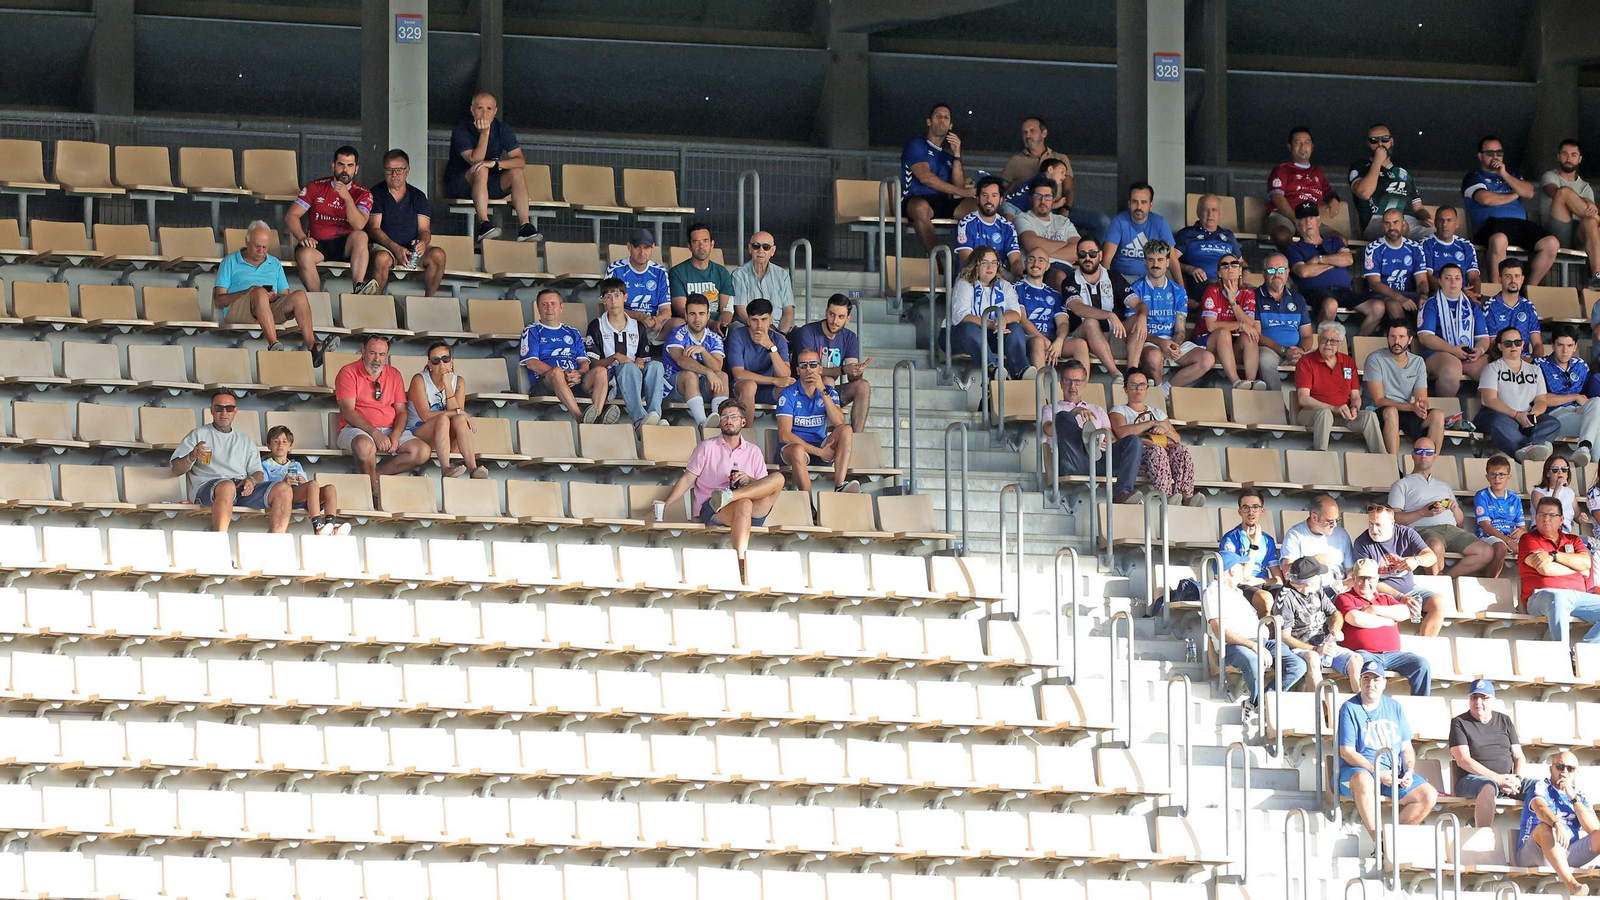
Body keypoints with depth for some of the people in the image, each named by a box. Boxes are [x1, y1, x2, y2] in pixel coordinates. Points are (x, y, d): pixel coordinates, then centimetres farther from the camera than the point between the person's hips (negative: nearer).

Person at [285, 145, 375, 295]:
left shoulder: (363, 194, 6)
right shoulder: (316, 187, 8)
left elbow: (359, 225, -11)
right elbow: (291, 216, 3)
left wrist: (347, 198, -22)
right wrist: (302, 238, -15)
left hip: (346, 246, 0)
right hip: (319, 245, 0)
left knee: (360, 236, -33)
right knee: (304, 255, -34)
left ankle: (358, 287, -46)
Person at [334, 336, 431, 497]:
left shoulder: (394, 374, 15)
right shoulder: (349, 373, -1)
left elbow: (402, 411, 10)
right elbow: (348, 411, -11)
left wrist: (395, 435, -11)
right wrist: (375, 433, -23)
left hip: (390, 429, 5)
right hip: (357, 429, -5)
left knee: (422, 451, -20)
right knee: (365, 445, -42)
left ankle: (373, 475, -18)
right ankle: (374, 490, -19)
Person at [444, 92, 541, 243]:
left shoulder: (503, 130, -2)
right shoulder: (461, 131, -14)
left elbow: (521, 161, -14)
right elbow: (475, 161, -25)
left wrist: (495, 163, -31)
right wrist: (484, 133, -31)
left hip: (489, 186, 4)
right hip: (459, 184, -4)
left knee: (517, 172, -20)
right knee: (481, 171, -34)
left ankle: (524, 226, -31)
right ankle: (483, 224, -47)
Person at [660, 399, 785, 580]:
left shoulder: (753, 451, 21)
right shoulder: (707, 447, 15)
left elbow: (765, 488, 15)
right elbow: (687, 479, 9)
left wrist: (750, 481, -8)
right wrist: (666, 504, -5)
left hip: (753, 515, 3)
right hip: (710, 511, -3)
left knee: (777, 478, -22)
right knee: (744, 505, -40)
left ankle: (728, 496, -34)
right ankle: (741, 562, -51)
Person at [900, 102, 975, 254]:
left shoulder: (948, 154, 26)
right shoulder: (916, 145, 9)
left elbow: (959, 185, 10)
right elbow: (925, 177, -8)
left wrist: (957, 155, 0)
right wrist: (960, 191, -10)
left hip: (945, 205, 5)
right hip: (916, 200, -5)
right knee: (921, 207, -43)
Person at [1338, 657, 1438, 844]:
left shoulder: (1394, 708, 13)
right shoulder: (1350, 709, -3)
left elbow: (1406, 748, 15)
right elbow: (1346, 752, -11)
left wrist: (1409, 771, -6)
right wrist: (1379, 773, -19)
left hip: (1394, 772, 6)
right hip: (1359, 769, -6)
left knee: (1429, 795, -15)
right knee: (1363, 779, -41)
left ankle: (1394, 836, -16)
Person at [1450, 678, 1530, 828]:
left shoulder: (1504, 721, 20)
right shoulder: (1460, 723, 6)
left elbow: (1518, 757, 17)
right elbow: (1463, 760, -7)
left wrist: (1516, 779, -7)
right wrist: (1498, 778, -16)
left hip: (1506, 780, 4)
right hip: (1471, 780, -4)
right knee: (1488, 787, -41)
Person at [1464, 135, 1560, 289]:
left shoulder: (1511, 175, 33)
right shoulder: (1473, 178, 17)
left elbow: (1529, 193, 13)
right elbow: (1485, 199, -5)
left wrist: (1505, 175, 7)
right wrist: (1513, 196, 9)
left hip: (1520, 223, 5)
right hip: (1492, 223, -5)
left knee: (1551, 243, -22)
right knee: (1499, 240, -44)